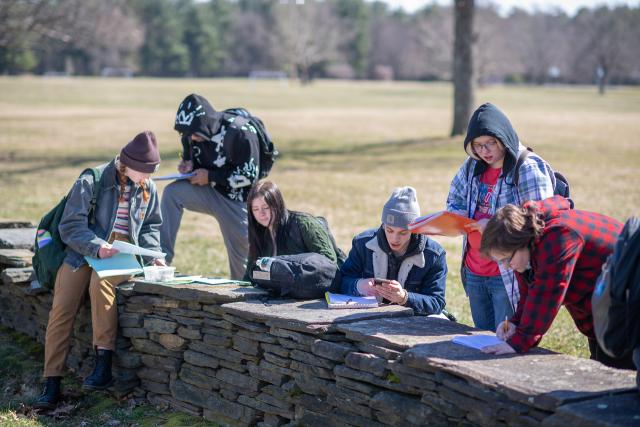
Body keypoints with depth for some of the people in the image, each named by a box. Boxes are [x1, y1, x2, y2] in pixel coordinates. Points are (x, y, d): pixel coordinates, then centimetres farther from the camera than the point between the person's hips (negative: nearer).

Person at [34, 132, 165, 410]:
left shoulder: (147, 188, 8)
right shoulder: (91, 182, -6)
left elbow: (151, 226, 19)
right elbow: (70, 225, -10)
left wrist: (152, 253, -1)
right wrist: (96, 247, -26)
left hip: (125, 252, 1)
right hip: (84, 250, -1)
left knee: (101, 282, -34)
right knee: (61, 308, -19)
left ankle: (103, 365, -33)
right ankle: (52, 383, -15)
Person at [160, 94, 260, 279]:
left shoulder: (239, 133, -24)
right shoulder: (192, 135, -6)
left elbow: (249, 175, -21)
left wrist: (210, 176, -20)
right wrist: (188, 164, -11)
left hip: (237, 199, -5)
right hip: (209, 192, 5)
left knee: (241, 254, -3)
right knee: (171, 192, -19)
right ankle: (162, 257, -18)